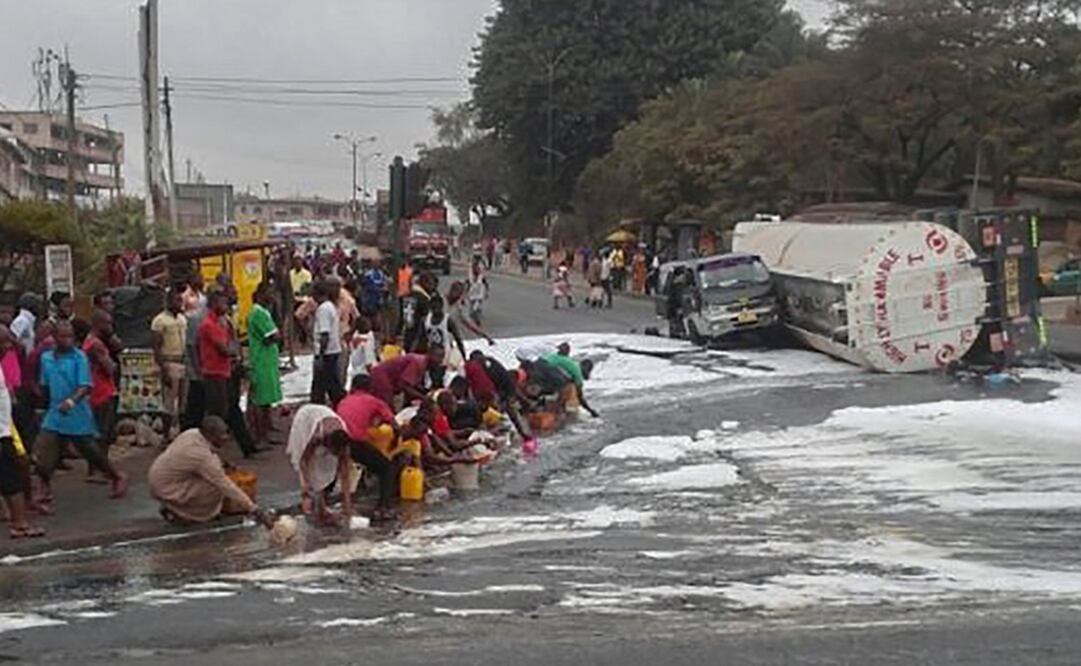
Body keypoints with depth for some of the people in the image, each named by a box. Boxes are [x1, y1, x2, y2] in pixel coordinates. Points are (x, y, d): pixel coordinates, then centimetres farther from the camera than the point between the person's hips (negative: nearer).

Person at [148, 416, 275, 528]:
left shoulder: (193, 433, -6)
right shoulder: (202, 456, -30)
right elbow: (227, 487, -29)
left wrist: (221, 467, 1)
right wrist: (255, 510, -28)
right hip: (165, 490, -9)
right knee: (216, 487, -17)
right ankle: (174, 511, -1)